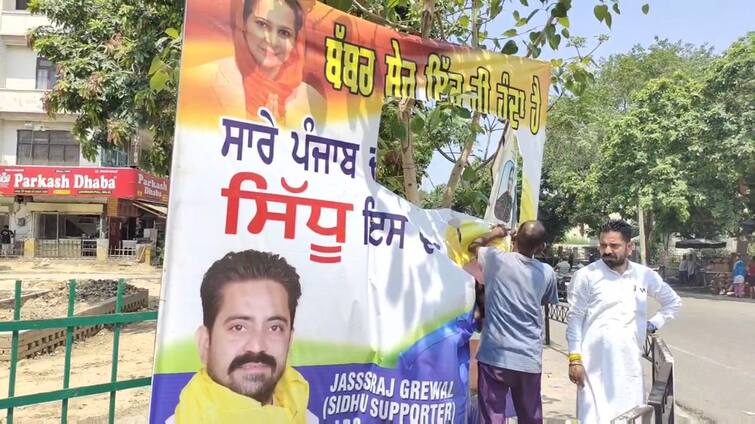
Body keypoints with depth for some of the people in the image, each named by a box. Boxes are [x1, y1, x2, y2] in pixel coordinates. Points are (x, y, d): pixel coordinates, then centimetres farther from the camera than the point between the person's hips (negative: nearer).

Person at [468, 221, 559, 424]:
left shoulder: (496, 259, -8)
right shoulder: (547, 272, 0)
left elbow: (473, 246, 13)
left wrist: (494, 234, 28)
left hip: (495, 356, -3)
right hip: (530, 359, 3)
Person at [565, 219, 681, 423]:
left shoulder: (645, 275, 7)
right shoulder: (586, 275, -4)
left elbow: (673, 302, 23)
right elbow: (574, 319, -4)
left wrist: (653, 324, 10)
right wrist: (575, 358, -9)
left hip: (630, 364, 4)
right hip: (595, 365, -4)